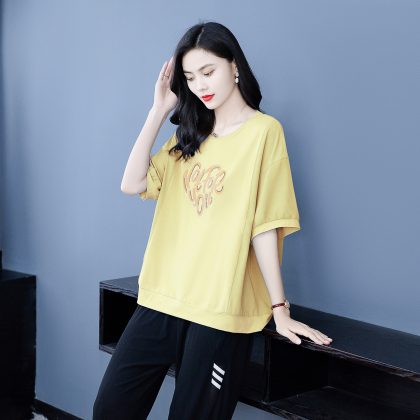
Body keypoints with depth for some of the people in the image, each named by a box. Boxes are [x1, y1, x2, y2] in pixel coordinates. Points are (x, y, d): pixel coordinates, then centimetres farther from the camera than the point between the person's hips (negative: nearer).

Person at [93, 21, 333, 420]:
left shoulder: (264, 130, -4)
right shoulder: (188, 135, 14)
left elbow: (264, 225, -8)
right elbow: (132, 184, 2)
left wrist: (279, 308, -9)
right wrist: (159, 110, 1)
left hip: (220, 309, -5)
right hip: (161, 298, 6)